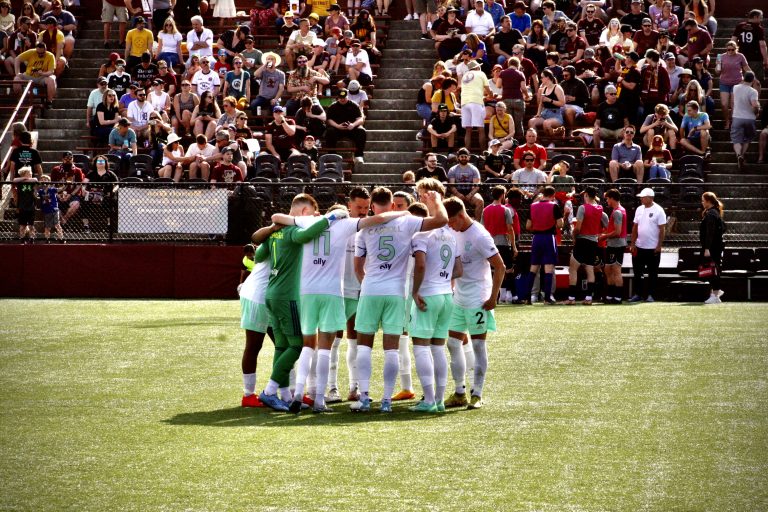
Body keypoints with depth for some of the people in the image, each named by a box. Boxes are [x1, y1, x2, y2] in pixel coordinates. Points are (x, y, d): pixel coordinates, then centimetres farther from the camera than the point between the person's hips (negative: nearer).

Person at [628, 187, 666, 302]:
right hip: (639, 247, 5)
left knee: (652, 273, 3)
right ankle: (637, 294, 14)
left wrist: (659, 245, -13)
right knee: (637, 272, 7)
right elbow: (635, 227, 13)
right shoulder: (639, 209, 8)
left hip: (653, 248, -5)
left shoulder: (658, 210, -8)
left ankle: (650, 295, 9)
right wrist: (633, 243, 6)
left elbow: (662, 229, -9)